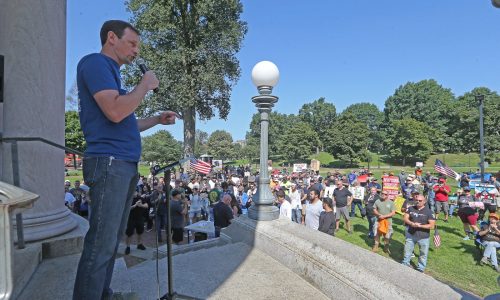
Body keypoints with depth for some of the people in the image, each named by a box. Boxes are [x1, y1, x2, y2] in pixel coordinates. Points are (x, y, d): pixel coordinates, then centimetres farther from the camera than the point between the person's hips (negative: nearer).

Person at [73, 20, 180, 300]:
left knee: (112, 241, 14)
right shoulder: (95, 62, -3)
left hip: (125, 165, 10)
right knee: (101, 245, -7)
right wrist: (145, 85, -6)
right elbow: (115, 112, -19)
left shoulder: (111, 71, 24)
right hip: (109, 163, -10)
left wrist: (157, 119, 19)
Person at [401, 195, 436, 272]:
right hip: (410, 235, 3)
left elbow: (432, 225, -14)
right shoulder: (411, 208, -2)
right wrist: (412, 223, -22)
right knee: (407, 251, 17)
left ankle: (420, 269, 30)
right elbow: (405, 218, -3)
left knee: (423, 254, 12)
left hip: (423, 237, -2)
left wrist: (419, 226, -23)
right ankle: (404, 265, 36)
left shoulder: (429, 212, -11)